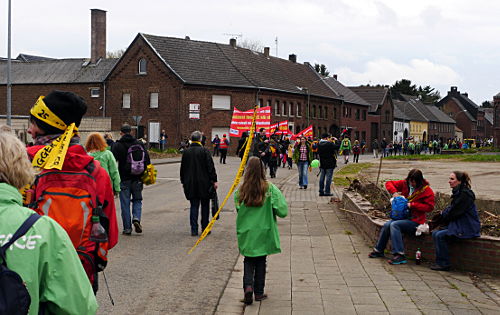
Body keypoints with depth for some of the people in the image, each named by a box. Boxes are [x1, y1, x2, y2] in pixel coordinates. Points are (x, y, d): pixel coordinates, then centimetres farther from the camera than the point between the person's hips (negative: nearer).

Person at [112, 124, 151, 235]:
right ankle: (136, 218, -6)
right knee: (137, 200, 17)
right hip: (137, 179, 3)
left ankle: (127, 228, 5)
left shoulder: (118, 145, -6)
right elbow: (147, 161, 7)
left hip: (124, 179, -3)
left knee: (125, 203, 4)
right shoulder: (139, 144, 6)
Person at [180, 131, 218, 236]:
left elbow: (182, 168, 10)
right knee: (205, 206, 8)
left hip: (190, 184, 3)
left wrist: (183, 182, 19)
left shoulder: (186, 152, 3)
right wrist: (214, 180, -3)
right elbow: (211, 167, -9)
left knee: (194, 206, 7)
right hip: (204, 184, -3)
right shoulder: (204, 151, -9)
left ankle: (194, 230, 3)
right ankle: (205, 229, 12)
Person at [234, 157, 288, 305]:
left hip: (246, 233, 1)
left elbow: (238, 210, 0)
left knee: (248, 261, 15)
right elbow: (282, 211, -12)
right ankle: (259, 292, 21)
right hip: (264, 233, 0)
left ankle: (248, 285, -7)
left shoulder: (240, 191, -10)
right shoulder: (270, 190, -14)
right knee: (261, 262, 15)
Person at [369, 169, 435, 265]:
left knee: (394, 225, -28)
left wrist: (412, 205, -17)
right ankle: (379, 250, 3)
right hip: (403, 217, 6)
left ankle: (400, 255, -34)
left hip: (415, 221, -6)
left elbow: (429, 207, -13)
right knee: (387, 225, -16)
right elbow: (389, 183, 13)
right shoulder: (405, 184, 7)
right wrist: (394, 192, -7)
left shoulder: (426, 190, -7)